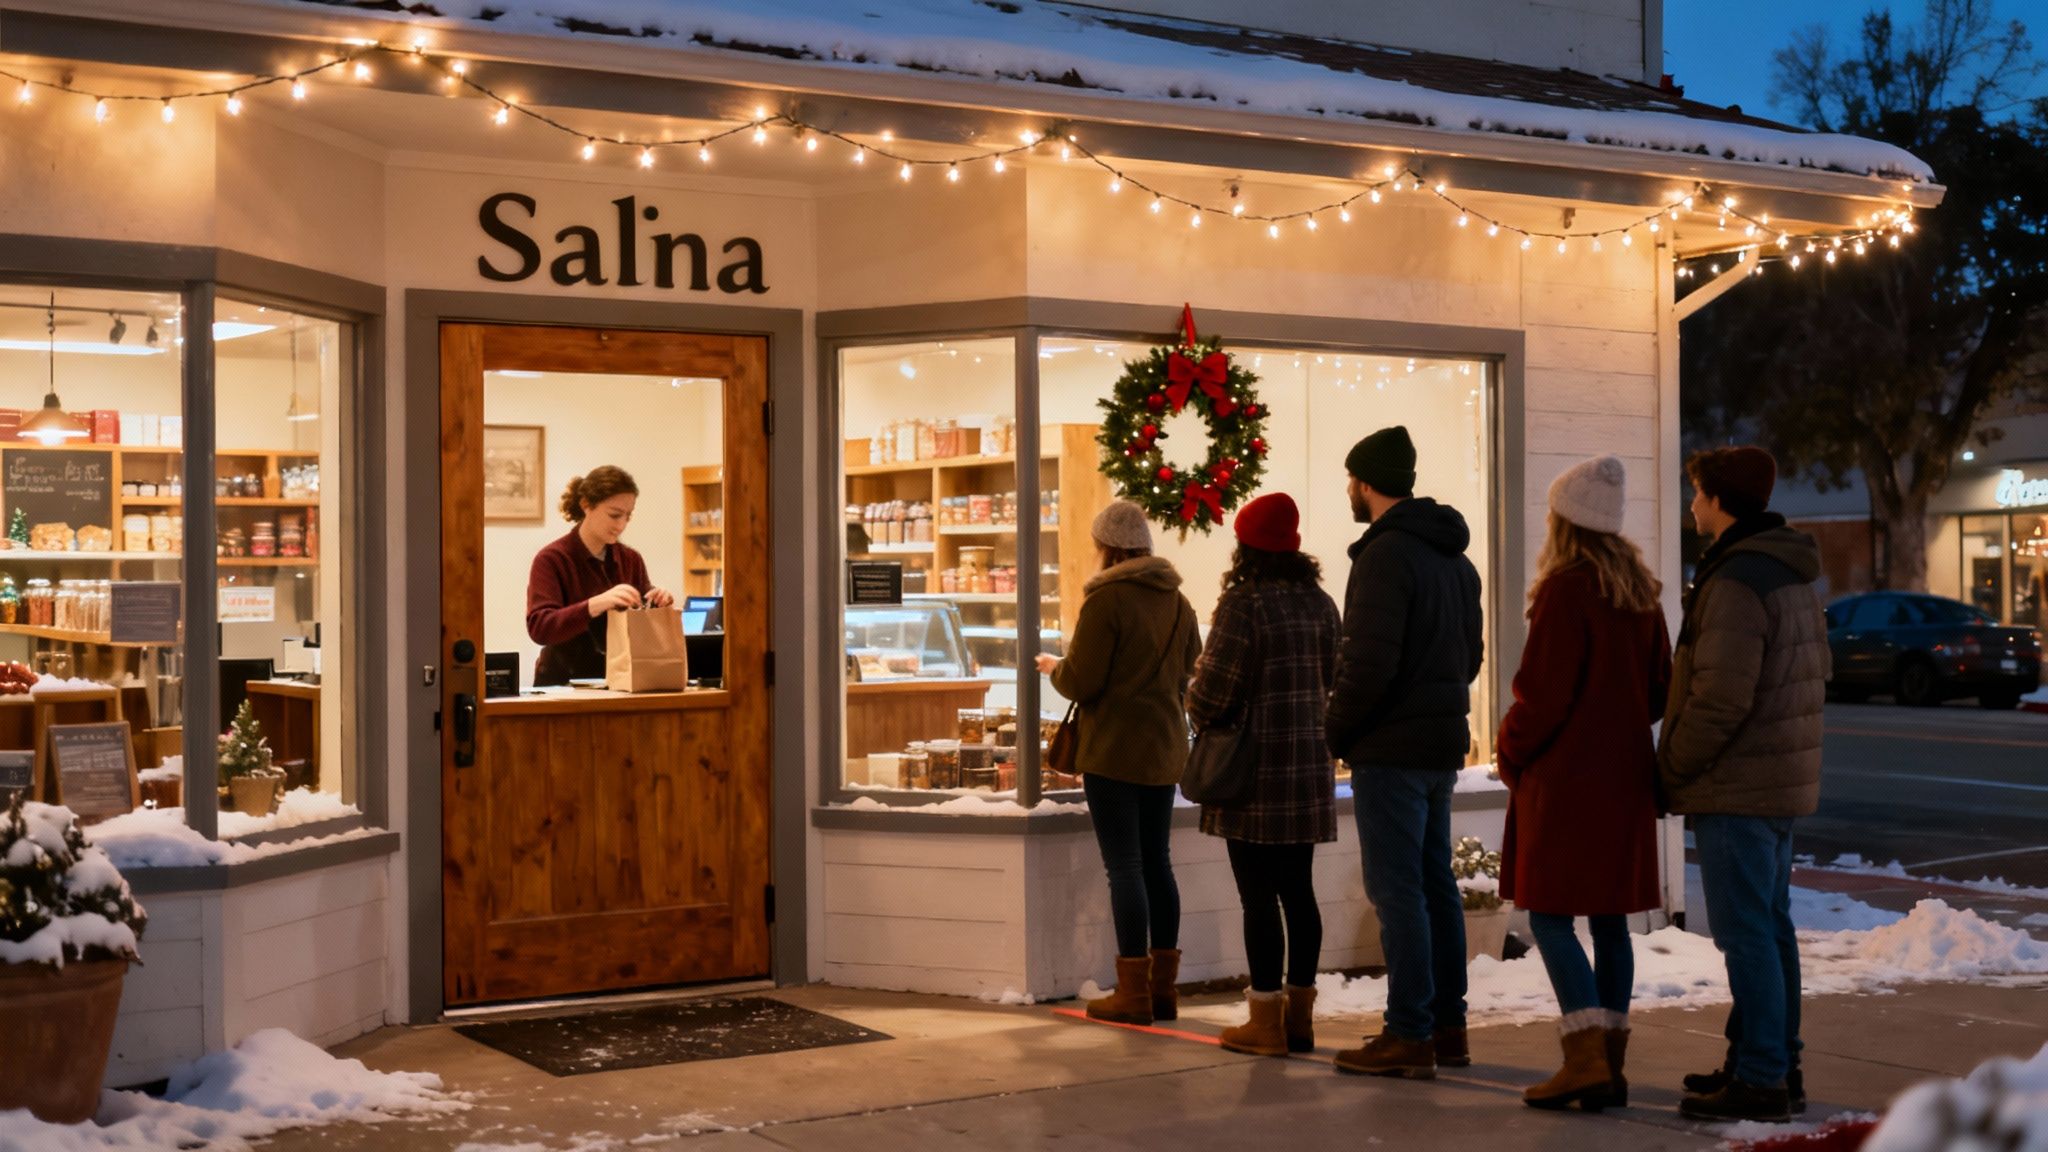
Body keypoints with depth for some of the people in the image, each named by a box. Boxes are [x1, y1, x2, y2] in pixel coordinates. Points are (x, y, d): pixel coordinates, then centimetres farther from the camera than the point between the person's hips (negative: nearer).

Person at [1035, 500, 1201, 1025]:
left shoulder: (1106, 599, -14)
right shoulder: (1177, 601, 8)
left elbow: (1081, 683, -15)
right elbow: (1189, 673, 17)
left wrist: (1053, 667, 5)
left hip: (1114, 751, -7)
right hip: (1165, 750, 7)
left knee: (1125, 867, -3)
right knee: (1158, 864, 13)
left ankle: (1134, 992, -1)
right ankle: (1163, 987, 17)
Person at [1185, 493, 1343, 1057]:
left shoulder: (1244, 602, -13)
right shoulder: (1319, 602, 8)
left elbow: (1215, 689, -14)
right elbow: (1332, 678, 12)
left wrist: (1200, 712, 7)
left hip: (1256, 768, -7)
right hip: (1309, 767, 7)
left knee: (1259, 896, -2)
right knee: (1298, 891, 12)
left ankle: (1266, 1021, 2)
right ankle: (1300, 1014, 18)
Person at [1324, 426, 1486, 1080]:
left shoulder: (1386, 553, -16)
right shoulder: (1454, 555, 14)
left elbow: (1369, 661, -22)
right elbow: (1471, 651, 19)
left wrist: (1338, 730, -9)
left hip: (1391, 749, -9)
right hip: (1444, 743, 9)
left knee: (1397, 891, -5)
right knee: (1436, 884, 14)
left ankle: (1409, 1036, -3)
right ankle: (1448, 1026, 19)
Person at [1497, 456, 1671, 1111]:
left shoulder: (1566, 588, -14)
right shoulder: (1639, 591, 10)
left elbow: (1543, 692, -15)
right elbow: (1659, 686, 15)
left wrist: (1510, 752, -2)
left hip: (1564, 776, -8)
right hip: (1624, 775, 8)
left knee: (1550, 916, -4)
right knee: (1609, 917, 10)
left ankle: (1586, 1060, -12)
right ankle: (1610, 1062, 13)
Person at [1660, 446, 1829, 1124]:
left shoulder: (1735, 584, -19)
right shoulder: (1795, 578, 13)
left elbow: (1720, 699, -24)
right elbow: (1813, 674, 19)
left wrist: (1671, 769, -11)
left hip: (1735, 789, -10)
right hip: (1785, 783, 10)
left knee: (1746, 934, -6)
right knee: (1771, 928, 15)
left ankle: (1760, 1080, -3)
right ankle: (1777, 1067, 23)